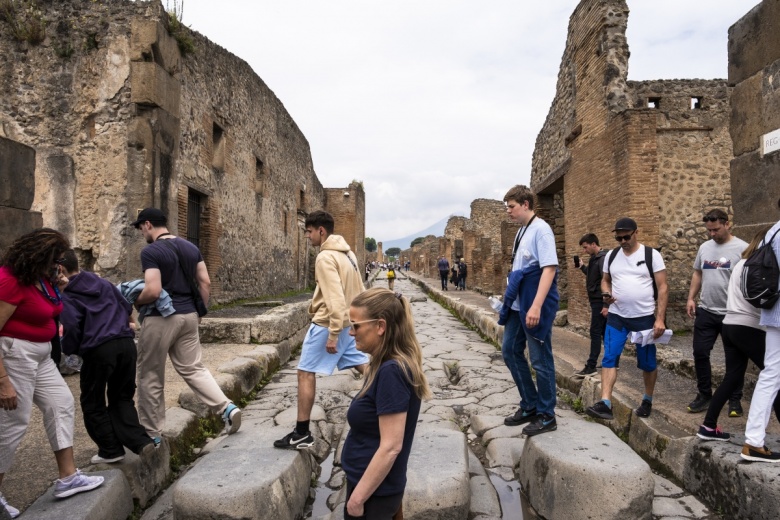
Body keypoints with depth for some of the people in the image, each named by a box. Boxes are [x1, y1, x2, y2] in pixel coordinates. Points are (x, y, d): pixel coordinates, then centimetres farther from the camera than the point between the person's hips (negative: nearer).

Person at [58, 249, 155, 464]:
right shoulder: (102, 283, 18)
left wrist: (68, 349, 9)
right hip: (126, 343, 5)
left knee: (93, 404, 16)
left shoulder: (66, 296, 2)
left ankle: (111, 450, 19)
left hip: (97, 350, -5)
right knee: (122, 398, 18)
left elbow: (72, 328, -10)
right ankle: (141, 441, 4)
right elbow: (127, 308, 20)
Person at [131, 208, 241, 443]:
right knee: (194, 368, 14)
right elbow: (205, 282, 8)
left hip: (161, 318, -6)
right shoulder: (190, 247, 9)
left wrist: (137, 302, -2)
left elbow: (153, 291, -22)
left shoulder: (150, 251, -13)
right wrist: (200, 311, 15)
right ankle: (227, 408, 1)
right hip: (188, 316, 7)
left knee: (150, 376, 9)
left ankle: (151, 434, 19)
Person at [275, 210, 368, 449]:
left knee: (305, 373, 0)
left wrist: (332, 335, -24)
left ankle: (302, 434, 4)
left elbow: (335, 299, -24)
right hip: (347, 322, 9)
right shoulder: (348, 253, 11)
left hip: (328, 324, -9)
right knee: (363, 365, 16)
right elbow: (358, 291, 14)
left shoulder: (325, 257, -17)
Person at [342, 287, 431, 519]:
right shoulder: (388, 365, 2)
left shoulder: (391, 372, -26)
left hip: (374, 491, -8)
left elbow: (391, 447, -26)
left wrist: (357, 498, -18)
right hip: (372, 482, 8)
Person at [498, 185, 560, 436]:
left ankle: (546, 416, 20)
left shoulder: (540, 229, -14)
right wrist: (508, 300, 19)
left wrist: (536, 306, -27)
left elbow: (549, 268, -21)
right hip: (517, 304, 9)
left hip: (534, 306, -9)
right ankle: (529, 406, 31)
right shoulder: (521, 231, 12)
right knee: (510, 351, 15)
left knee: (540, 360, 2)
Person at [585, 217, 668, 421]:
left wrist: (660, 319, -13)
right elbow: (605, 280, 17)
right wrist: (606, 294, -7)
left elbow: (663, 287, -7)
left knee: (647, 362, 11)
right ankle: (605, 403, -10)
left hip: (644, 318, -2)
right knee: (609, 358, -8)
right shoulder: (611, 255, 5)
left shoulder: (651, 255, -6)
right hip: (616, 317, 3)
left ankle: (647, 401, 31)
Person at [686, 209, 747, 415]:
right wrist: (691, 298, 7)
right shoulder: (704, 247, 8)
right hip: (705, 311, 5)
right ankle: (704, 394, 22)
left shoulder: (742, 248, -10)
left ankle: (735, 399, 22)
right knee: (700, 353, 8)